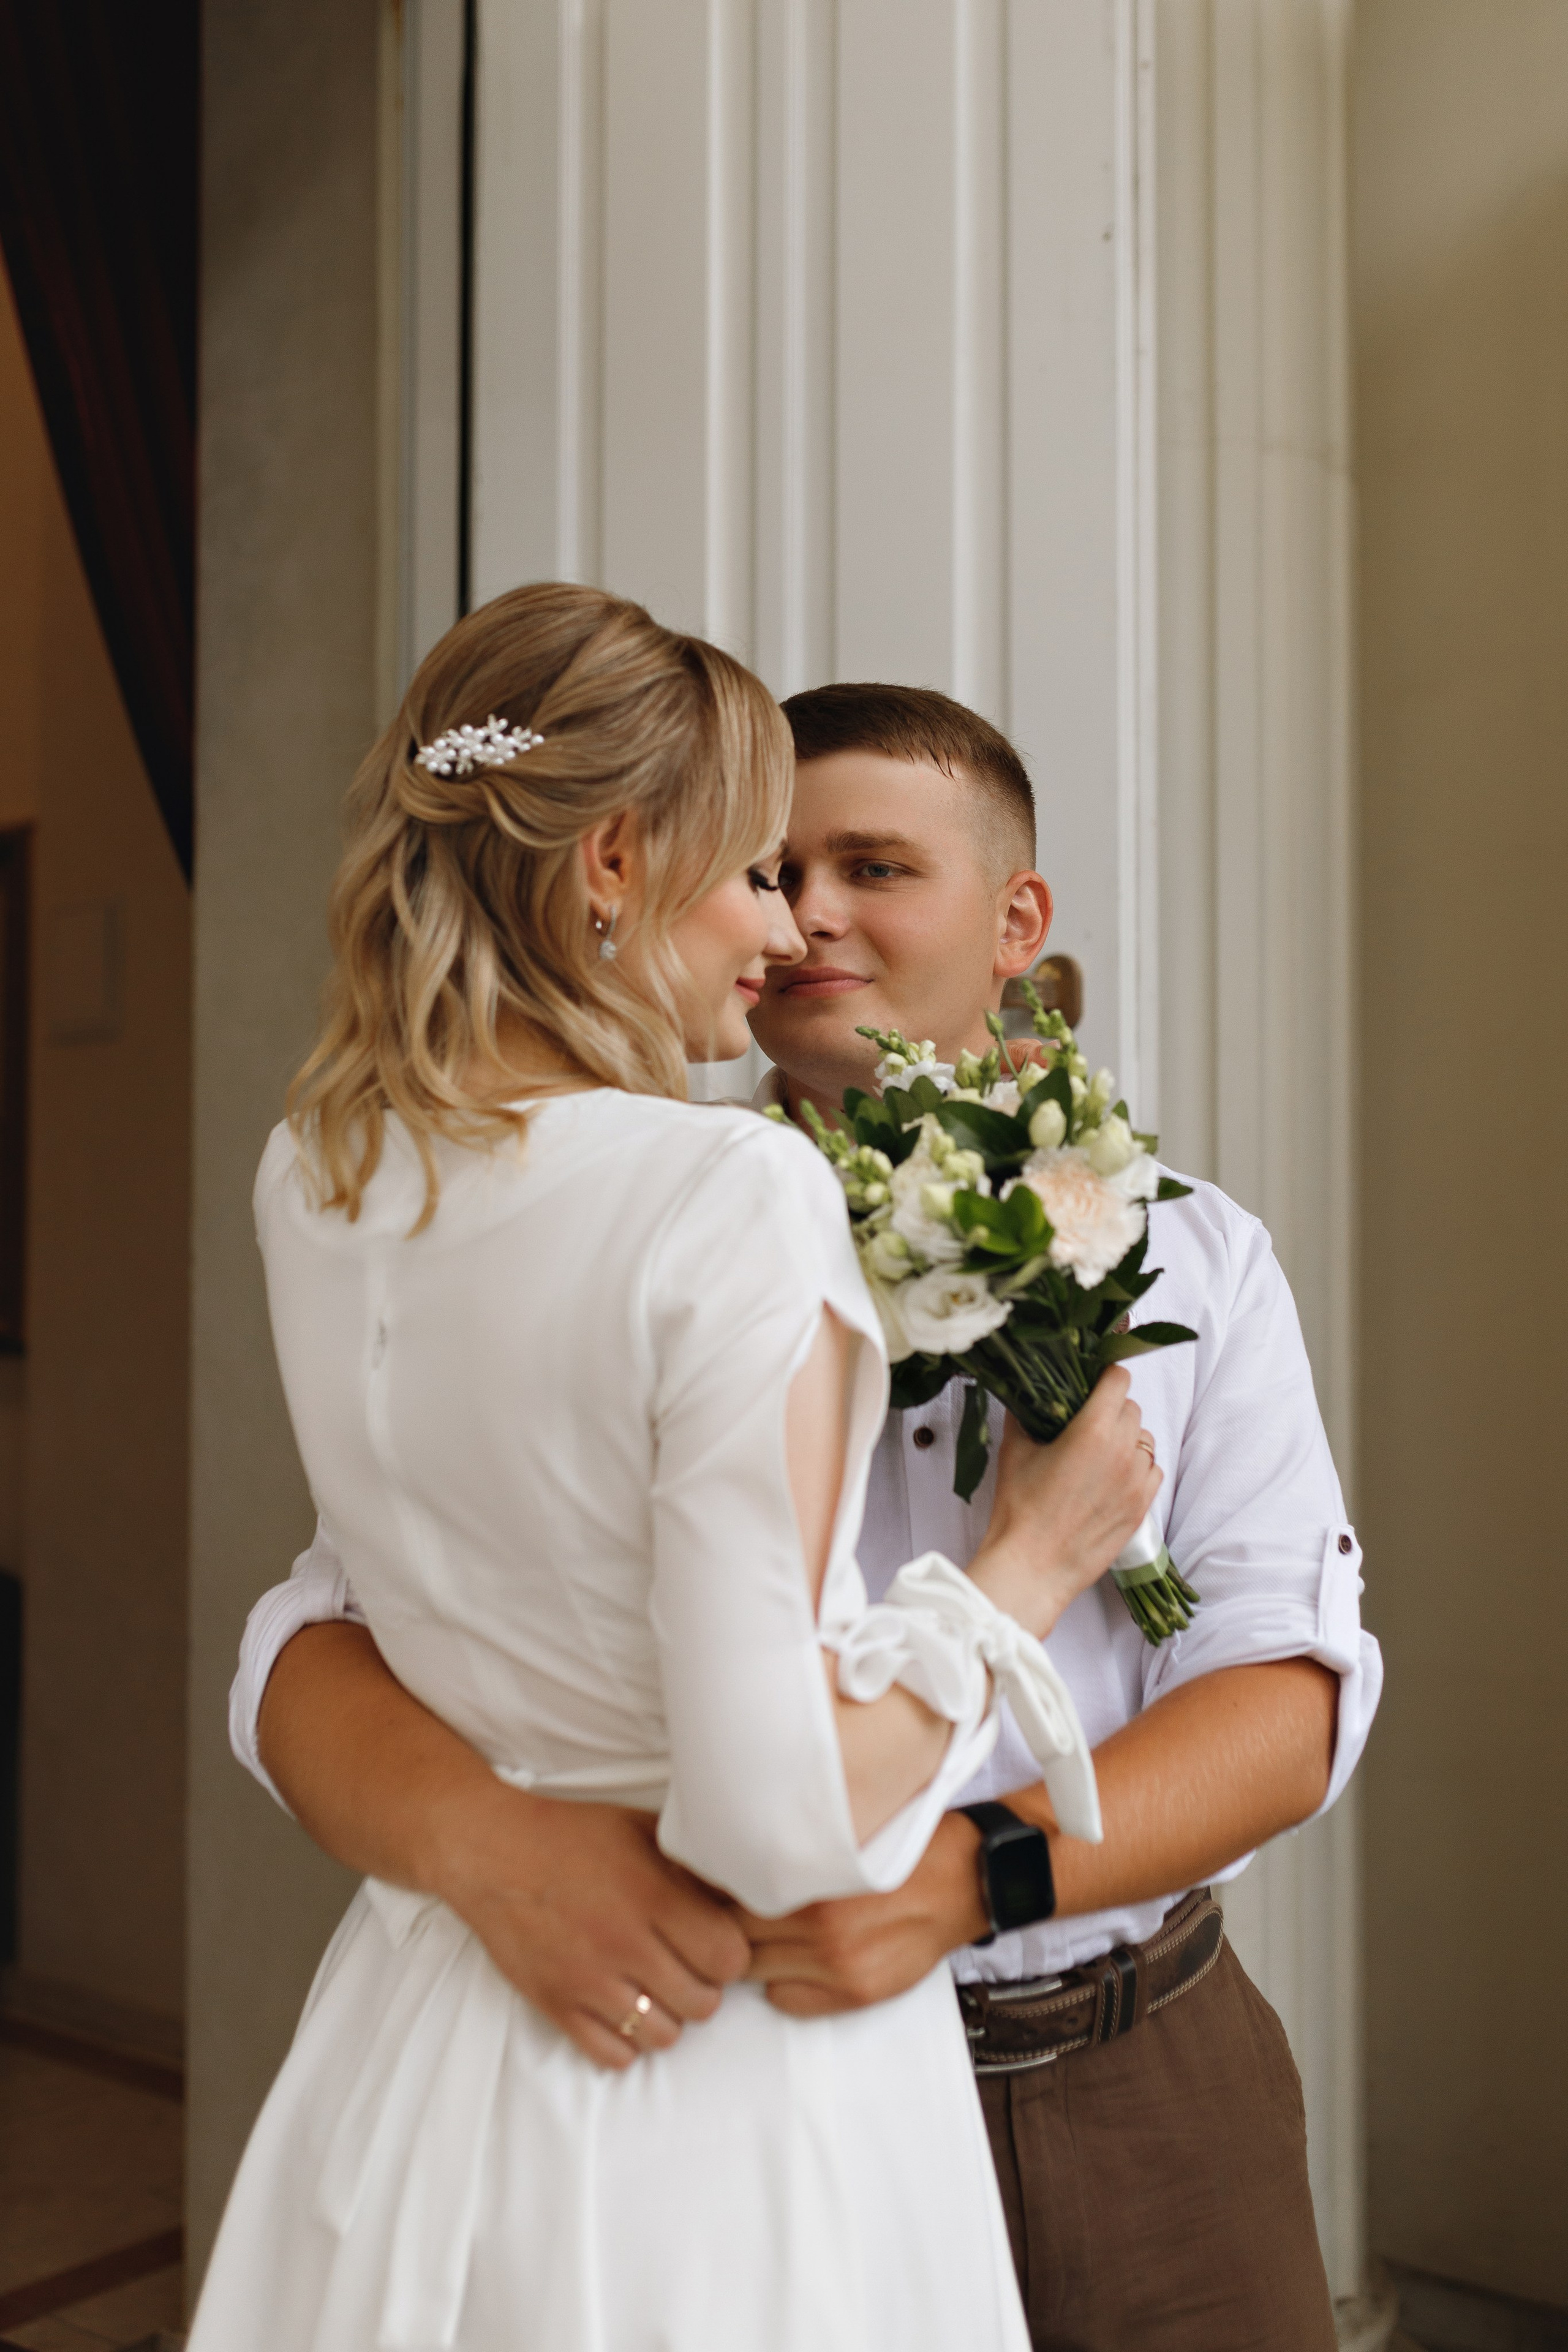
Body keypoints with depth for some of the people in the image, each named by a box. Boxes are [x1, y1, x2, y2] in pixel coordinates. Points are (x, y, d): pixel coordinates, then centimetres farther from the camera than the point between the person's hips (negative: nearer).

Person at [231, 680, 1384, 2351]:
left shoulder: (1186, 1255, 2)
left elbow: (1285, 1698, -7)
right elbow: (312, 1654, -8)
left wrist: (971, 1873, -25)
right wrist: (485, 1835, -30)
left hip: (1143, 2102, 2)